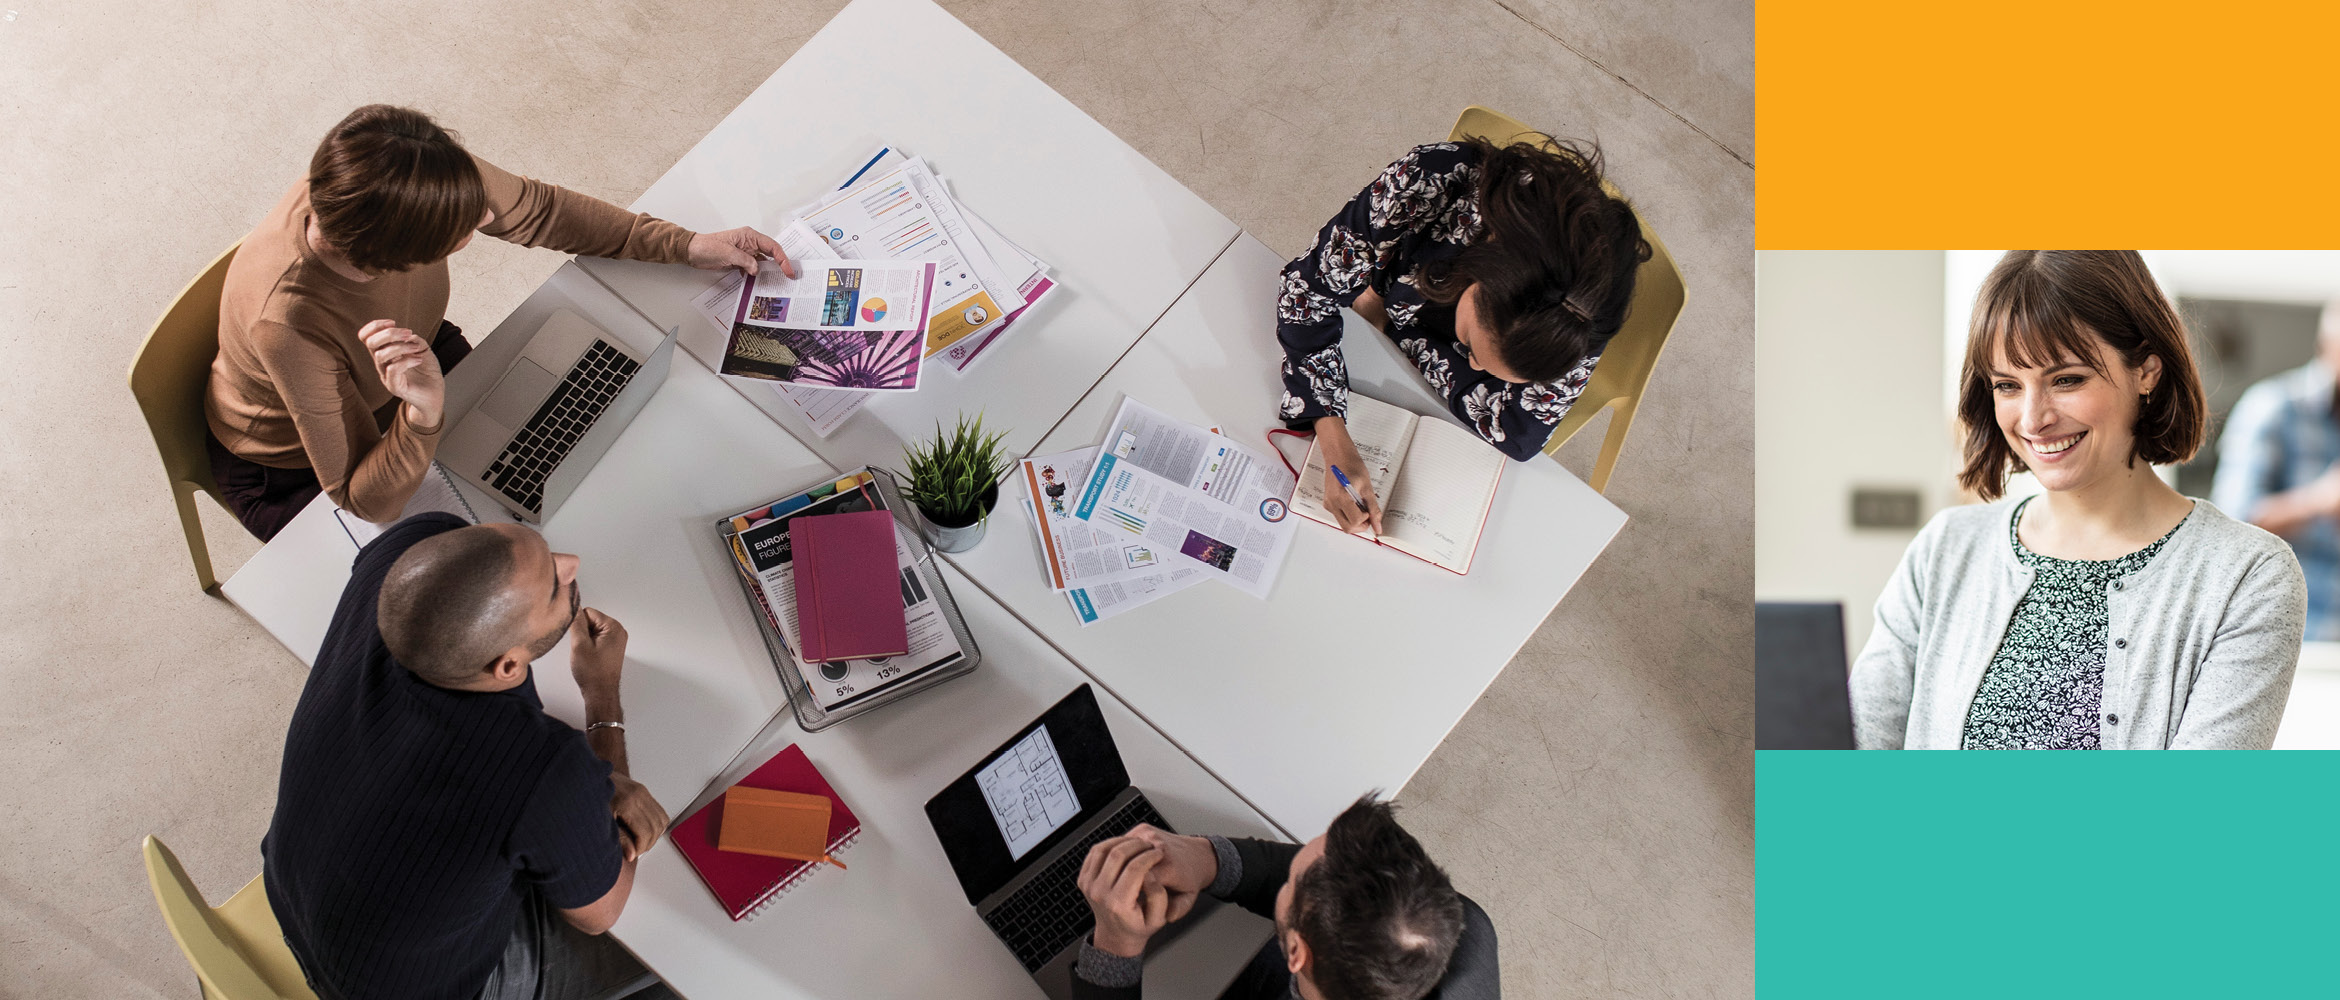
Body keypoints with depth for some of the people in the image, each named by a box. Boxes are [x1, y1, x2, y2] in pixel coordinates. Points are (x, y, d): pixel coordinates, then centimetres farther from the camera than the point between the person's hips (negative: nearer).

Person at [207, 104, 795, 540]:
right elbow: (365, 500, -35)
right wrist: (423, 412, -54)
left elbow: (537, 210, -10)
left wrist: (687, 247, -12)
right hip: (292, 472, -5)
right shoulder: (290, 323, -46)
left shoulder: (422, 177, -31)